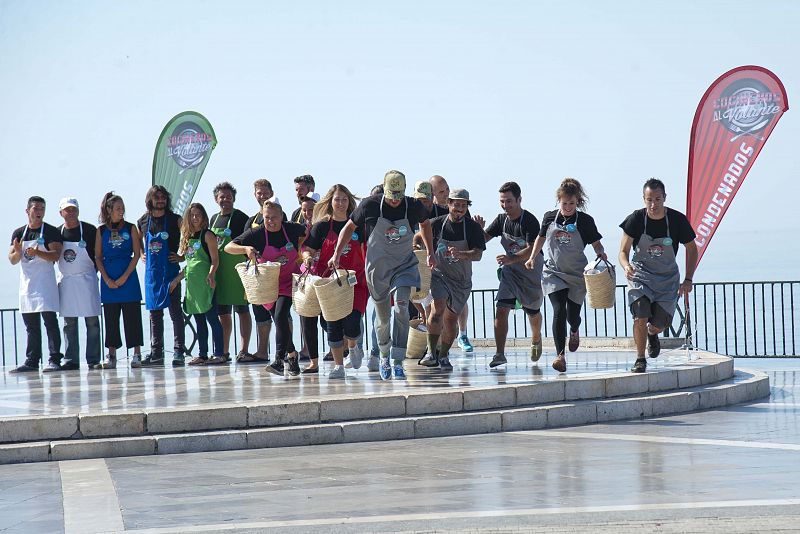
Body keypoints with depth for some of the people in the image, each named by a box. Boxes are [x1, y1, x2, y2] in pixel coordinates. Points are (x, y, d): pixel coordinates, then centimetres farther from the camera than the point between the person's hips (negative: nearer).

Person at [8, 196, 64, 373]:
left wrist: (37, 253, -27)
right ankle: (32, 362, 11)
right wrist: (18, 252, -12)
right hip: (26, 283, 5)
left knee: (50, 321, -8)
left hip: (45, 282, -5)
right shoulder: (19, 233, 13)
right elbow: (12, 260, 10)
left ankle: (54, 360, -8)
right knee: (31, 325, 8)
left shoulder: (50, 232, -1)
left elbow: (56, 255, -12)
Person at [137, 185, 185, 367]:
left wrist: (182, 257, -6)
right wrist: (141, 255, 11)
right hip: (151, 272, 4)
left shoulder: (175, 220, -2)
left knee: (175, 311, -7)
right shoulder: (143, 222, 8)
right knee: (154, 313, 8)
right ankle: (156, 353, 12)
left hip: (170, 270, -4)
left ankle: (178, 351, -7)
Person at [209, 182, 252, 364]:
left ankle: (243, 351, 0)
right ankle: (224, 352, 15)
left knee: (242, 311, -2)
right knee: (222, 313, 9)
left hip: (237, 270, -7)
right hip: (218, 270, 7)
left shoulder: (240, 217, -5)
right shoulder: (214, 219, 15)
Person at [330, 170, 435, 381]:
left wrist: (430, 253, 16)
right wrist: (337, 254, -3)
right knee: (383, 317, 8)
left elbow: (425, 223, 16)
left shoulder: (414, 207, -8)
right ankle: (384, 357, 33)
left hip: (404, 265, 0)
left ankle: (397, 362, -22)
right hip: (377, 267, 0)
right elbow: (350, 227, 3)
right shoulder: (370, 206, -12)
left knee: (401, 308, -21)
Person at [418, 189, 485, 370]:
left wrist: (460, 254, -33)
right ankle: (432, 353, -18)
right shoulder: (437, 224, -4)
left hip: (462, 280, 2)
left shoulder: (473, 228, -4)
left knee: (451, 318, 8)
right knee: (437, 310, -22)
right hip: (439, 274, -2)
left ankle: (444, 356, 26)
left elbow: (478, 254, -16)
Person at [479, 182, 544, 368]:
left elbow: (532, 250, -30)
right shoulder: (501, 220, -2)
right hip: (510, 271, 4)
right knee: (501, 310, -14)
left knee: (532, 311, 16)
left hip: (532, 272, -4)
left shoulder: (530, 221, -21)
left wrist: (512, 259, -44)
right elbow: (483, 238, -3)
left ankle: (536, 339, 48)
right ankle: (500, 354, -16)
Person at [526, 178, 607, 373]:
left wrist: (601, 253, -20)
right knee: (559, 311, -17)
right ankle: (560, 355, -19)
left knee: (573, 314, 9)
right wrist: (533, 258, 12)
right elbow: (541, 237, 19)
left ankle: (574, 332, 49)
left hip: (577, 274, 0)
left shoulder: (585, 221, -4)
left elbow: (596, 243, 1)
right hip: (553, 273, 0)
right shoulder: (549, 218, 2)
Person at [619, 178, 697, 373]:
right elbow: (623, 251, -10)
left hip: (667, 278, 1)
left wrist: (688, 280, -5)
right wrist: (626, 266, -33)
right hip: (640, 275, -1)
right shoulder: (636, 220, -16)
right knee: (640, 318, -19)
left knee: (660, 324, 0)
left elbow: (692, 249, 1)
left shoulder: (677, 220, -15)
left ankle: (652, 334, 38)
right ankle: (640, 359, 1)